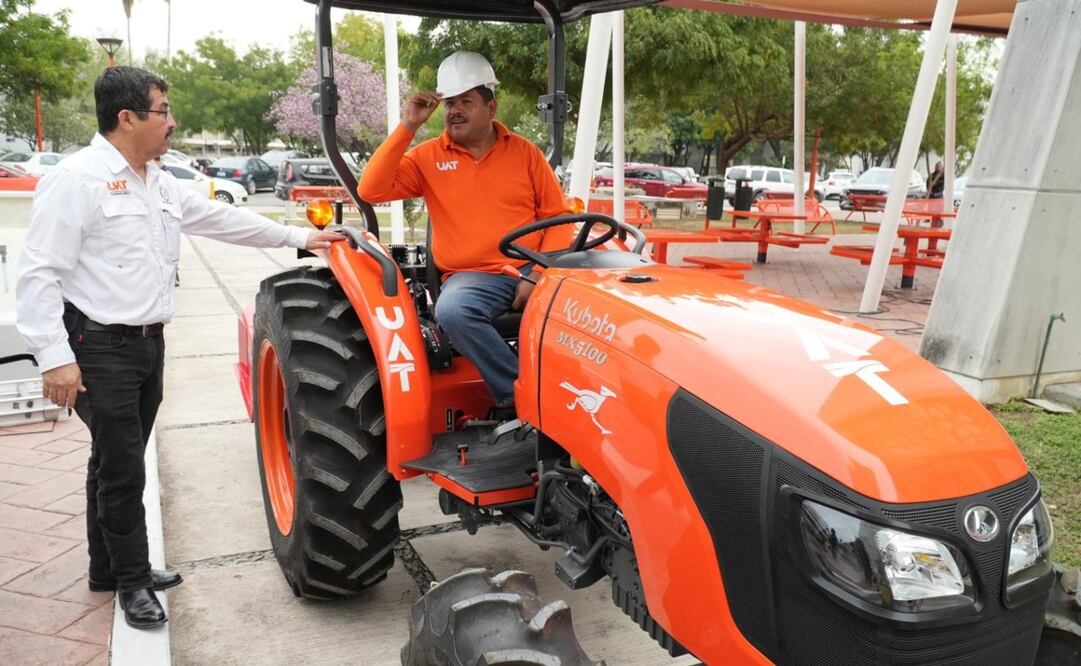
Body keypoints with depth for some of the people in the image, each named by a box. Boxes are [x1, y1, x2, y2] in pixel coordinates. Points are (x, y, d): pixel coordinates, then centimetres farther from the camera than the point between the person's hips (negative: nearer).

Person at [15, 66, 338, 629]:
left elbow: (222, 219, 19)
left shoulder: (159, 184, 12)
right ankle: (133, 580, 17)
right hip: (99, 349, -8)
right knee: (121, 470, 1)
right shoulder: (76, 180, -14)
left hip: (147, 344, 8)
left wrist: (299, 238, 18)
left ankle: (109, 567, 32)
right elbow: (40, 275, -17)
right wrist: (54, 357, -21)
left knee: (116, 464, 18)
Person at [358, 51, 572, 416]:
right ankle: (519, 394, -23)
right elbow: (371, 191, -3)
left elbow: (558, 218, 7)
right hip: (472, 276, 0)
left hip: (531, 271, 1)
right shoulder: (428, 157, 10)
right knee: (452, 310, -36)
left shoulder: (524, 152, 10)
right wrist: (407, 128, -6)